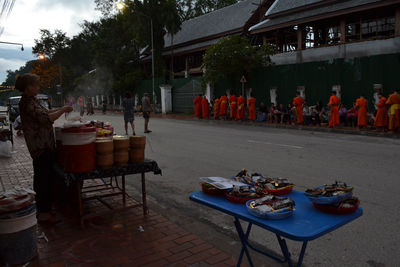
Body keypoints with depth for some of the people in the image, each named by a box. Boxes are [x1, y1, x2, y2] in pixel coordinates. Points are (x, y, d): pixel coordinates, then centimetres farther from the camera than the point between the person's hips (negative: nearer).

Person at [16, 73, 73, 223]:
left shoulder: (30, 100, 14)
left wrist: (61, 109, 15)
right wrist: (63, 110, -16)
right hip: (41, 147, -11)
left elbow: (45, 112, 26)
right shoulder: (27, 103, -18)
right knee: (44, 179, -5)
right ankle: (43, 213, 3)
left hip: (44, 146, 11)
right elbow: (46, 118, -27)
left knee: (43, 178, 18)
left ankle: (42, 208, 30)